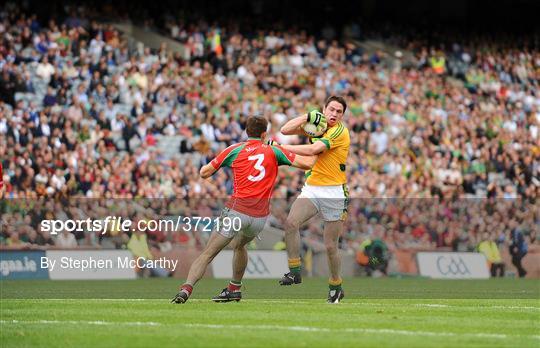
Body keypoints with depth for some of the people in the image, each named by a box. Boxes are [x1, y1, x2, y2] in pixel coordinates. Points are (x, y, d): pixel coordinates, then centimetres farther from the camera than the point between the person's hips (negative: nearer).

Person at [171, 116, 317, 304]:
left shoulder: (234, 150, 5)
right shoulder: (274, 151, 7)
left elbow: (204, 173, 9)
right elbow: (307, 163, 3)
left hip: (237, 210, -3)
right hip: (260, 216, 3)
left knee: (207, 253, -4)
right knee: (239, 246, 33)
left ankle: (186, 289, -22)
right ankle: (235, 289, 39)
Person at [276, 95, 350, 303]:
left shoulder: (339, 131, -9)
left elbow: (312, 150, -19)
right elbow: (286, 130, 5)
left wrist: (281, 147, -15)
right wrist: (309, 116, -5)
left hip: (333, 192, -5)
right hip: (311, 188, 5)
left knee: (330, 245, 0)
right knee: (291, 222, -22)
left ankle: (336, 286, 20)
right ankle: (295, 272, -14)